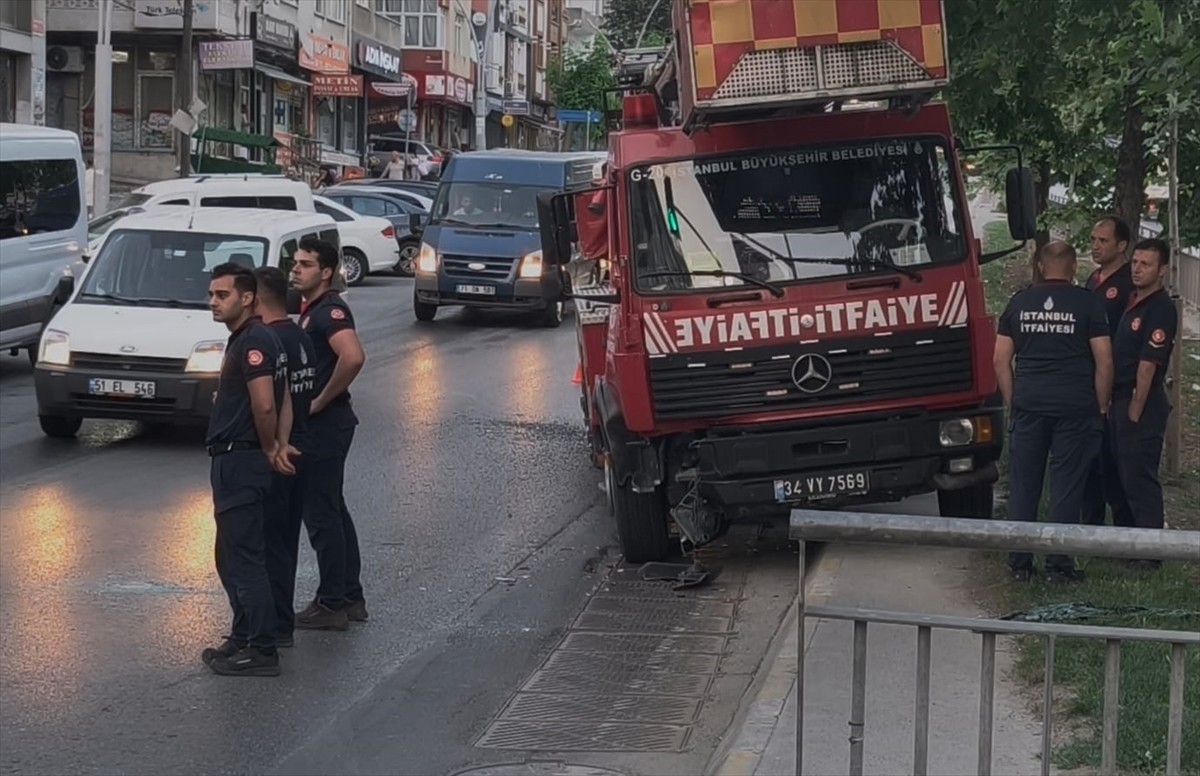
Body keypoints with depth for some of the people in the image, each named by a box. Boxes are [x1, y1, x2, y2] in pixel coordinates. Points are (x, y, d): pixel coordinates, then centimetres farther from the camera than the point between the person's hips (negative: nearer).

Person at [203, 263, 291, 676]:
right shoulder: (245, 339, 16)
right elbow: (279, 398, 23)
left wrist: (268, 449, -11)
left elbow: (264, 405, -25)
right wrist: (275, 446, 15)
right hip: (233, 460, 11)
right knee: (231, 556, 17)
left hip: (241, 462, -11)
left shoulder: (252, 341, -17)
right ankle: (244, 638, 25)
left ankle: (261, 650, -4)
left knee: (244, 557, -7)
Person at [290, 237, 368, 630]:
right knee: (333, 511, 15)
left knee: (321, 514, -4)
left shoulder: (330, 310, -17)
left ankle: (331, 604, 2)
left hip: (326, 423, -10)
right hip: (318, 424, 10)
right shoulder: (310, 310, 14)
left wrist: (321, 401, -24)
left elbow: (353, 357, -34)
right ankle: (350, 597, 23)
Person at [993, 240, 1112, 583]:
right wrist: (1101, 406, 6)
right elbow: (1104, 360, -4)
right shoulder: (1087, 303, -2)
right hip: (1075, 407, -2)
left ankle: (1019, 563, 11)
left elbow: (1001, 359, 7)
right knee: (1067, 487, 2)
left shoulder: (1019, 302, 7)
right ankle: (1059, 564, 4)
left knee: (1023, 485, 8)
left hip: (1028, 404, 2)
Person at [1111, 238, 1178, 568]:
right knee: (1127, 474, 14)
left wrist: (1136, 411, -19)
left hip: (1143, 405, -9)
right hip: (1122, 399, 9)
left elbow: (1148, 364, -18)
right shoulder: (1134, 303, 14)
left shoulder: (1160, 309, -15)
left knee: (1140, 477, -6)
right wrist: (1119, 407, 14)